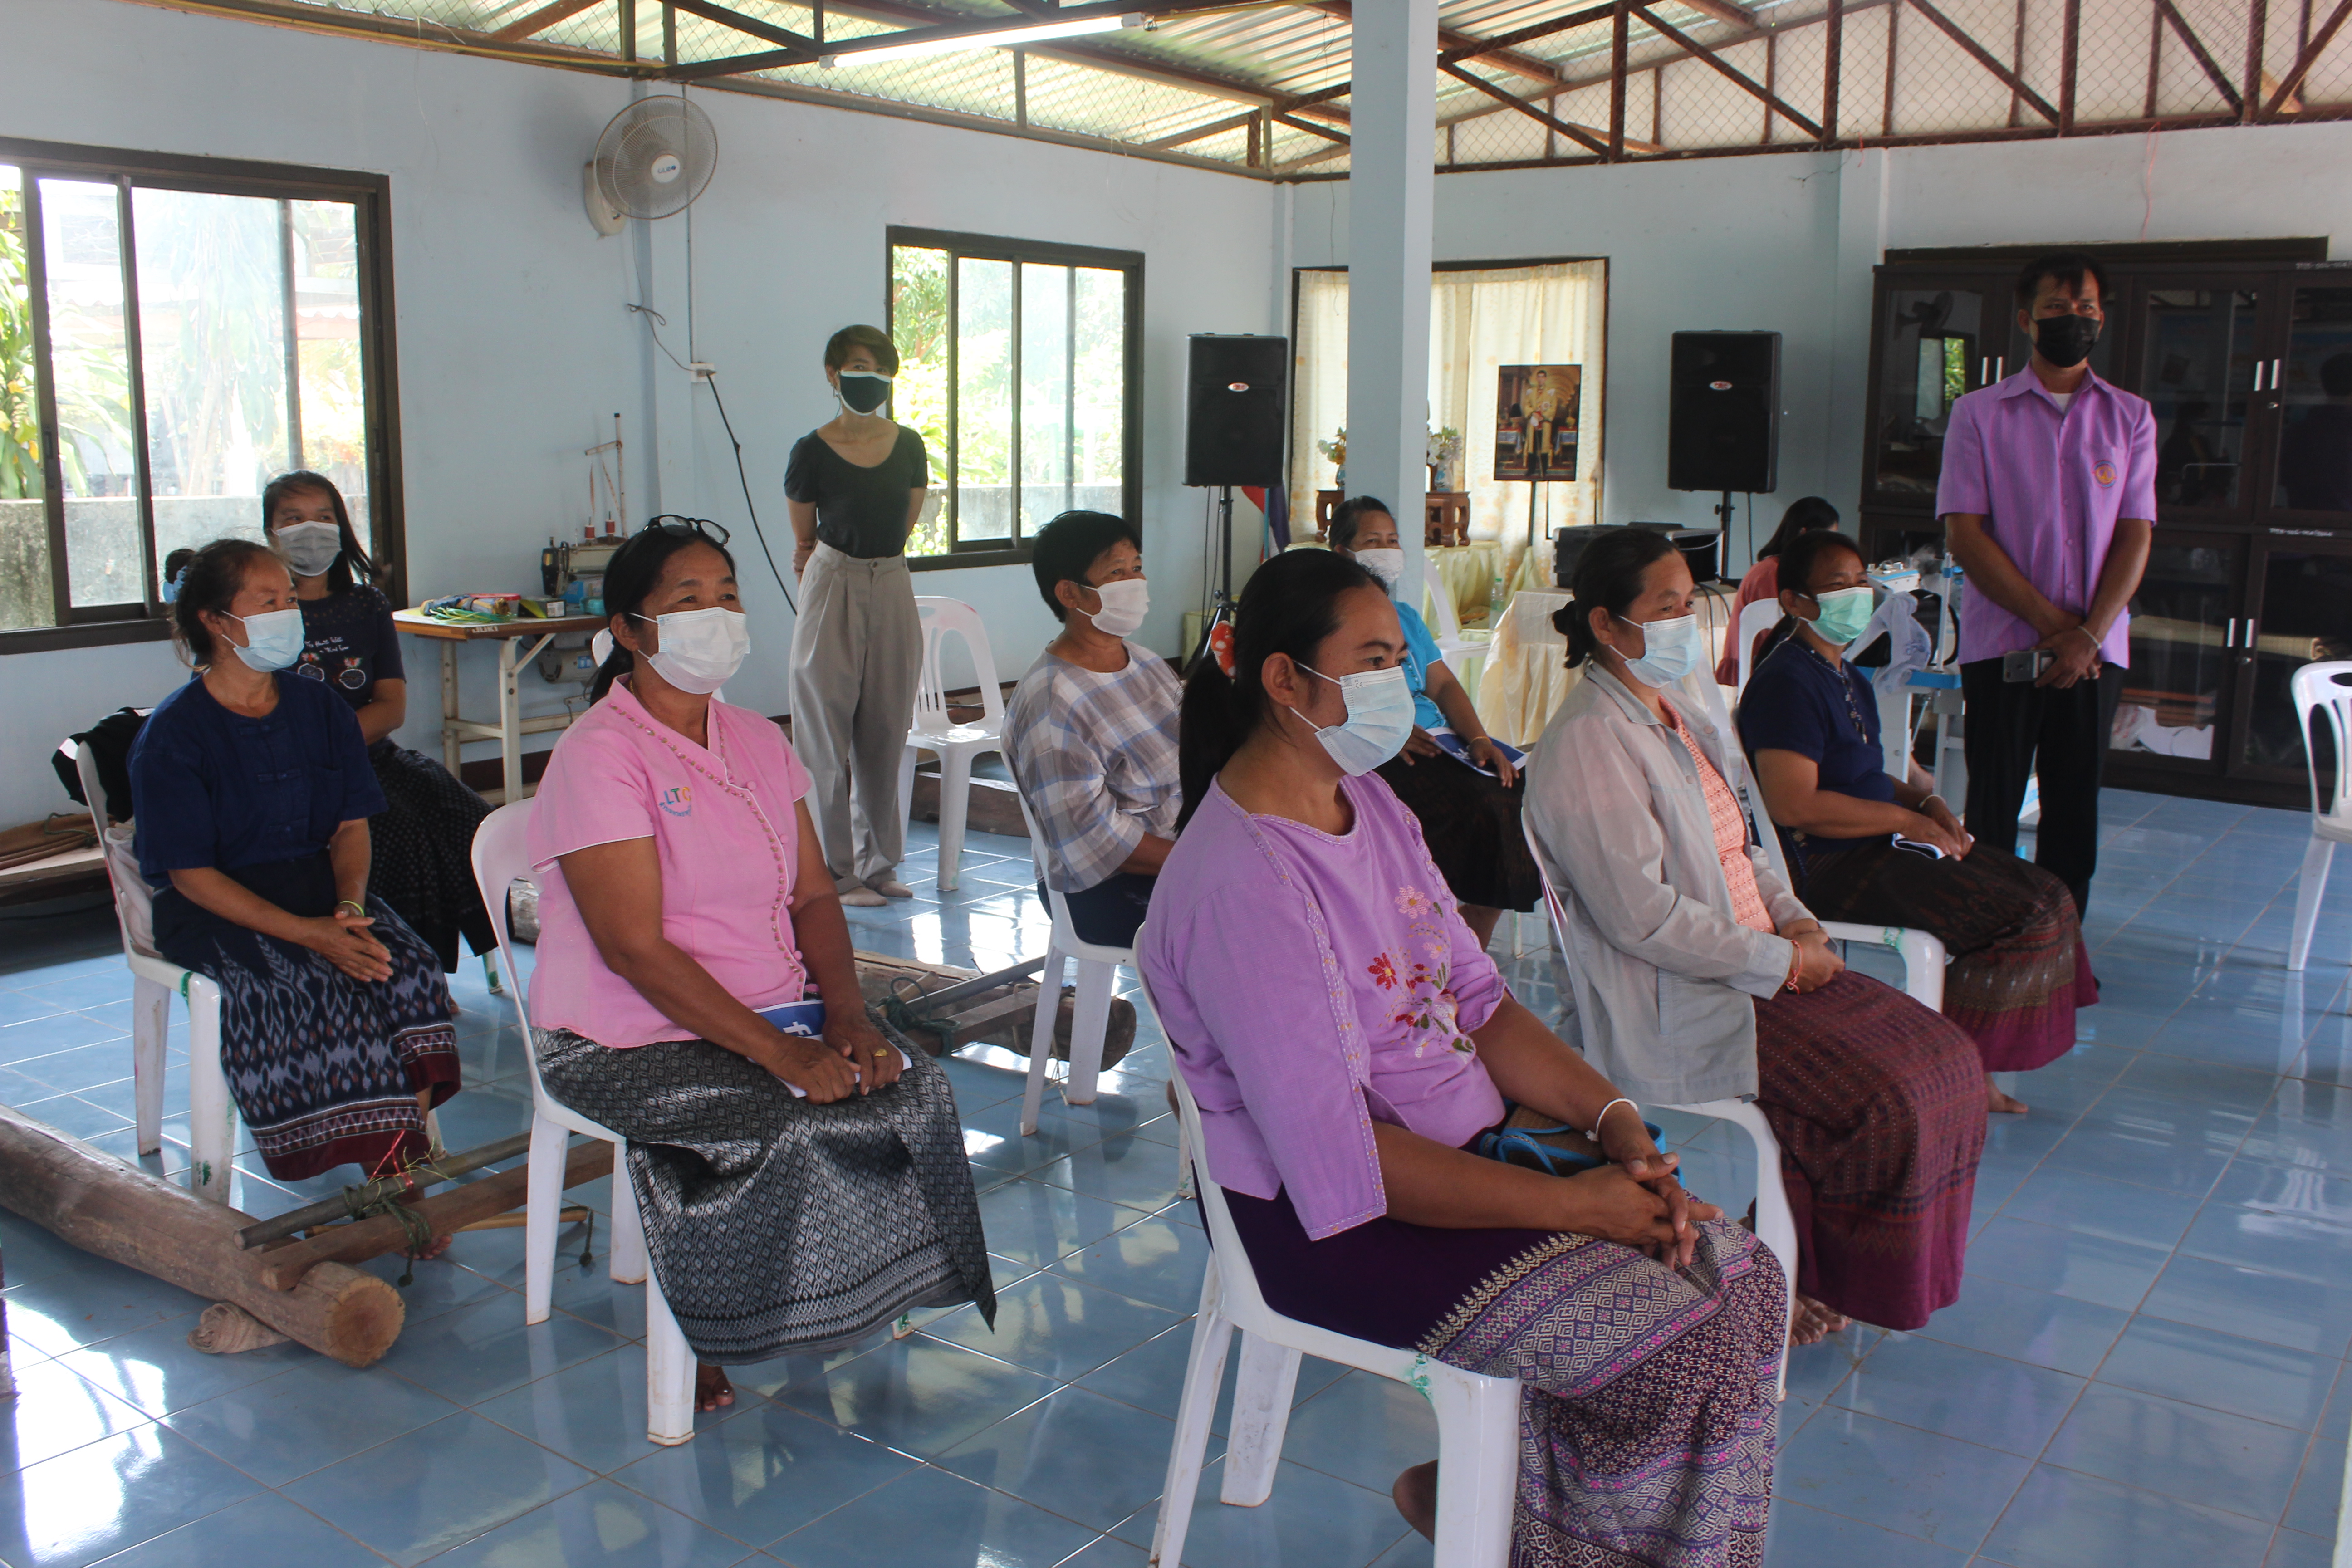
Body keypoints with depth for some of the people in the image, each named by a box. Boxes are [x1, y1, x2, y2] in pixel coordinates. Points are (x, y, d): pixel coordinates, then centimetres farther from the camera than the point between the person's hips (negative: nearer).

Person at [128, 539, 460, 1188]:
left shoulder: (320, 708, 9)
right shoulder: (172, 733, -7)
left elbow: (352, 824, 8)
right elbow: (193, 874, -11)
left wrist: (348, 905, -14)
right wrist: (307, 932, -23)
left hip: (320, 886, 4)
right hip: (218, 910, -4)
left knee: (408, 965, -25)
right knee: (317, 989, -31)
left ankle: (407, 1183, -23)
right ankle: (392, 1180, -22)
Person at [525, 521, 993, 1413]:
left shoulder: (756, 743, 10)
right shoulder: (598, 755, -14)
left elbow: (813, 896, 8)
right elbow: (634, 948, -20)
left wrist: (846, 1016, -11)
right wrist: (780, 1052, -25)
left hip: (777, 1012, 6)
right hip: (630, 1038, -6)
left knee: (910, 1087, -15)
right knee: (785, 1128, -27)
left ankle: (877, 1292, 5)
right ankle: (695, 1336, -2)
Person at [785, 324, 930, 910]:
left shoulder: (909, 446, 3)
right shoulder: (812, 451, -8)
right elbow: (804, 542, 4)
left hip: (893, 588, 4)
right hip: (833, 591, -4)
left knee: (887, 730, 8)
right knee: (828, 735, 0)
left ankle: (879, 862, 19)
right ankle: (835, 870, 9)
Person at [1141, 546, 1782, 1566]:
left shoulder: (1371, 806, 7)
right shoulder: (1239, 884, -24)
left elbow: (1479, 1001, 8)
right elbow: (1339, 1158, -26)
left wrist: (1616, 1122, -7)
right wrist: (1572, 1204, -22)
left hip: (1473, 1134, 9)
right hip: (1336, 1225, -9)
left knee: (1743, 1276, 0)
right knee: (1684, 1351, -16)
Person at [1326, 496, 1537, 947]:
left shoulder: (1407, 616, 28)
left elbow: (1443, 683, 17)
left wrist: (1478, 739, -1)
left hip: (1437, 740, 7)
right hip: (1376, 757, -7)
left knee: (1519, 793, -18)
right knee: (1479, 806, -30)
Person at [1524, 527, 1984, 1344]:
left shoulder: (1672, 716, 14)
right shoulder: (1589, 741, -17)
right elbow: (1641, 915, -23)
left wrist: (1794, 916, 4)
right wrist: (1779, 959, -16)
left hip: (1760, 962, 10)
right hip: (1670, 1001, -10)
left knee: (1942, 1055, 1)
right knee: (1880, 1100, -19)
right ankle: (1789, 1275, 4)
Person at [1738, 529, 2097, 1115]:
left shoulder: (1848, 678, 17)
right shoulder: (1788, 682, -16)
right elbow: (1794, 806, -25)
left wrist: (1927, 801, 5)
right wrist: (1905, 819, -16)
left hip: (1879, 846, 11)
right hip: (1827, 868, -11)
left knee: (2046, 896, 5)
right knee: (2023, 919, -16)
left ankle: (1969, 1069, 6)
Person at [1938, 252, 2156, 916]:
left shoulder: (2130, 417, 10)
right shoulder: (1979, 413, 3)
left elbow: (2135, 536, 4)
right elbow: (1963, 534, -5)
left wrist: (2090, 634, -11)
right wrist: (2051, 622, -11)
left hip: (2095, 648, 2)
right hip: (2002, 642, -2)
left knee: (2075, 811, 5)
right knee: (1992, 810, 0)